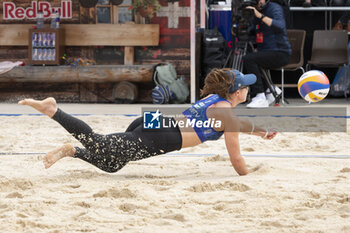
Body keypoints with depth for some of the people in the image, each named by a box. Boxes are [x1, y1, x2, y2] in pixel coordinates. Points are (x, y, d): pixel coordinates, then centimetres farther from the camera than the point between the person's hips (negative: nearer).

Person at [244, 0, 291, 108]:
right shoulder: (256, 11, 15)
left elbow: (280, 26, -27)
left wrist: (261, 16, -31)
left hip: (280, 54, -8)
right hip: (265, 52, 8)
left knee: (248, 59, -26)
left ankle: (260, 98, -27)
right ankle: (270, 90, 4)